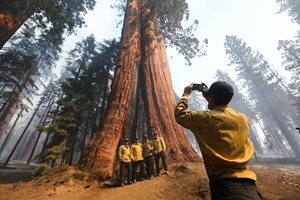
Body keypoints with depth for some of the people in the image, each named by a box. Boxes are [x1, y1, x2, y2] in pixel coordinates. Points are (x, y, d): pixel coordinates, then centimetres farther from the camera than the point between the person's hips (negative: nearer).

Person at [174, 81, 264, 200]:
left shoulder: (207, 118, -17)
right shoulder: (243, 119, 3)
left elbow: (180, 115, -4)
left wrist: (186, 94, 9)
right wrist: (209, 97, 26)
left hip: (225, 184, -8)